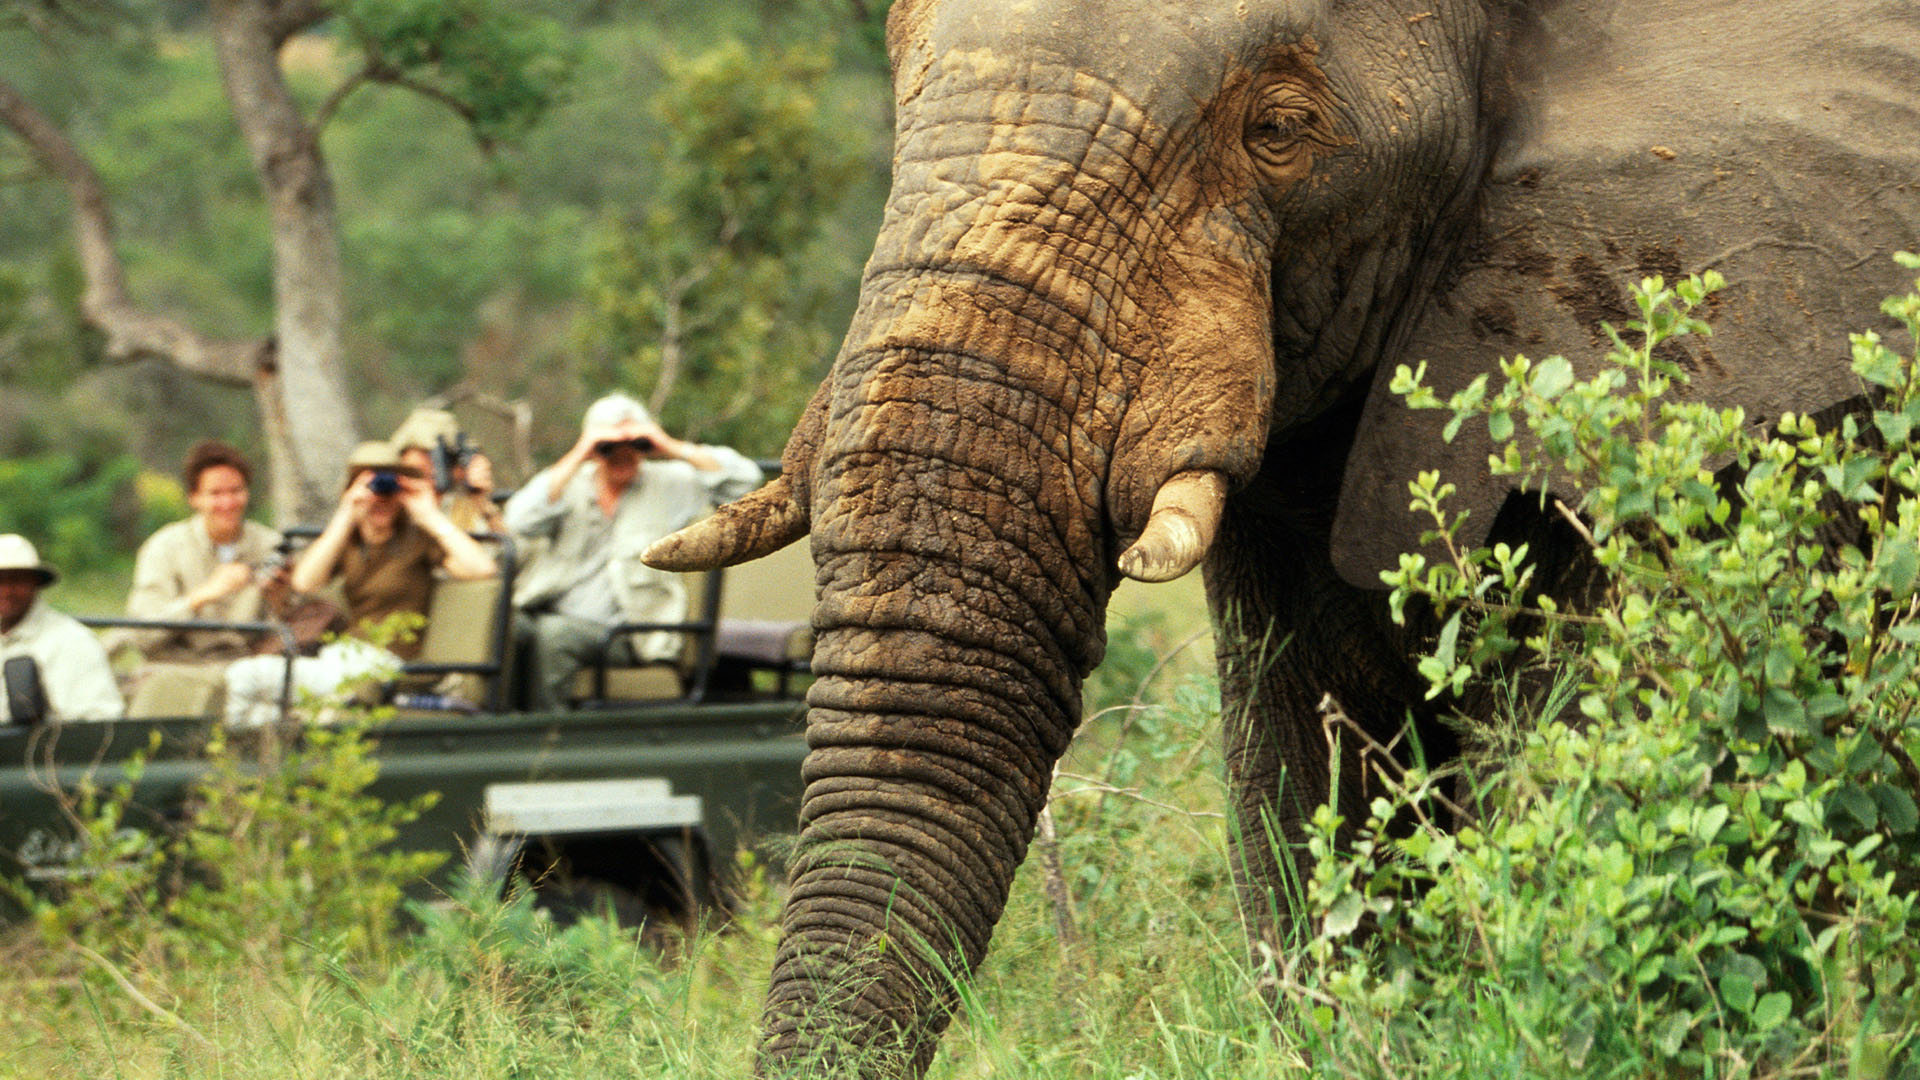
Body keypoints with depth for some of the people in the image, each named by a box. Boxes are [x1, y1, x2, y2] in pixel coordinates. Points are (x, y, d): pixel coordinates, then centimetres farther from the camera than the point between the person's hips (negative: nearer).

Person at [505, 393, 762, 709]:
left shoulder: (669, 484, 9)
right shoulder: (569, 482, 13)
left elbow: (744, 478, 1)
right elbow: (520, 521, -7)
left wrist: (674, 449, -6)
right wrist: (576, 459, -9)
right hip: (548, 610, 2)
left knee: (552, 633, -34)